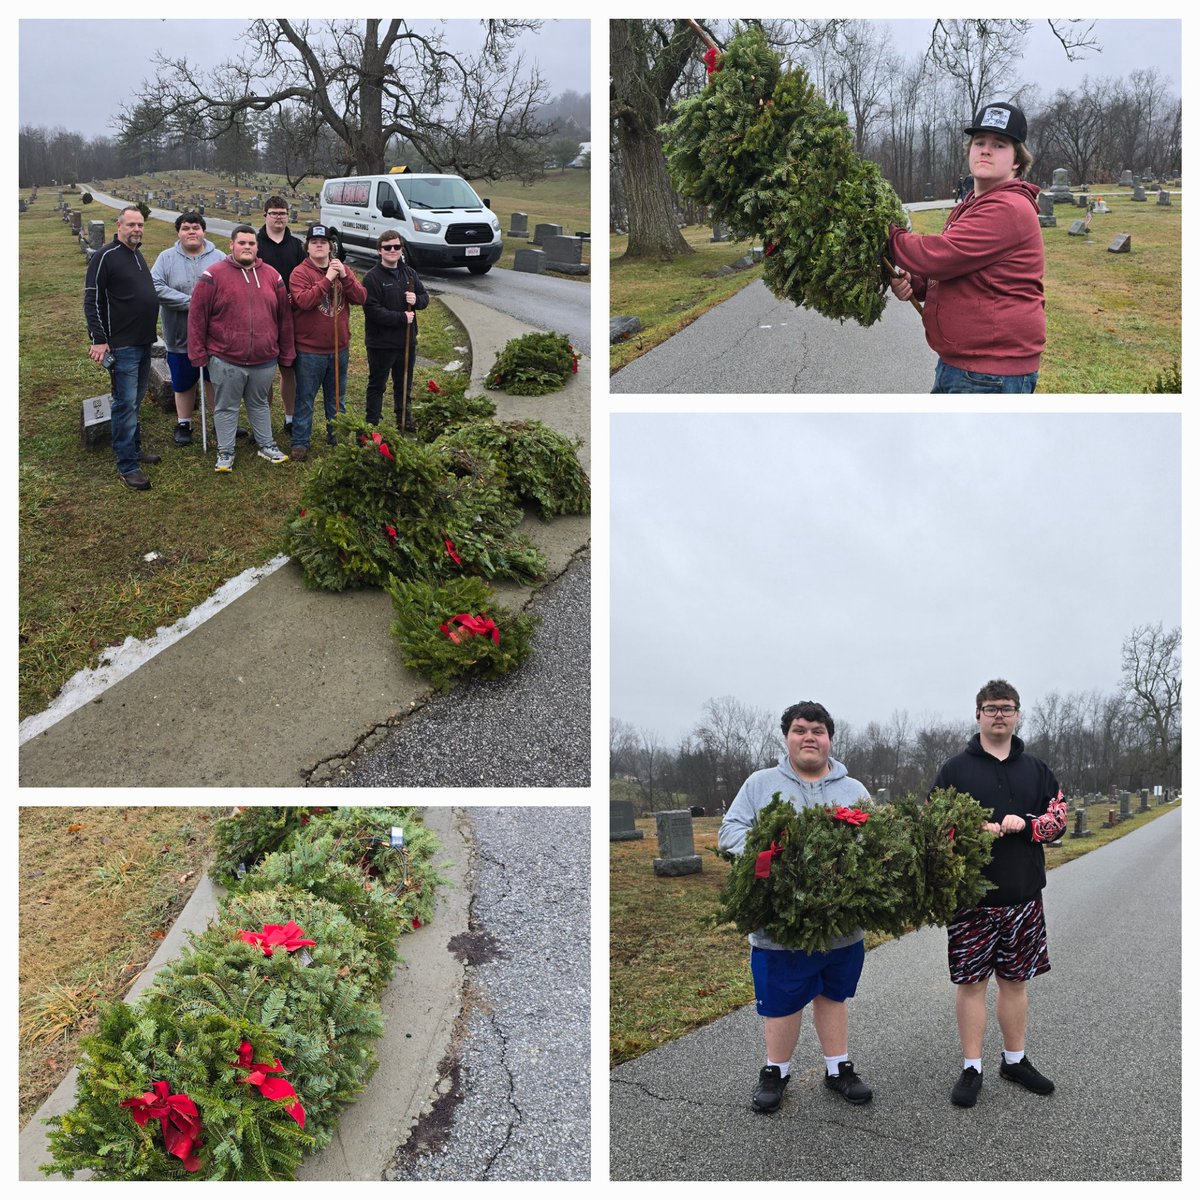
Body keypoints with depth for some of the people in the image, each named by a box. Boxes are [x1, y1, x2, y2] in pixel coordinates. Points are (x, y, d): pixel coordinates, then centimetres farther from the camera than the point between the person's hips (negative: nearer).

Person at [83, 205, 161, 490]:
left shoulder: (137, 255, 13)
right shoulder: (105, 256, -12)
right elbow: (92, 301, -14)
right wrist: (98, 339, -19)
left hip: (143, 343, 8)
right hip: (121, 346, -8)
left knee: (135, 402, 16)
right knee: (125, 403, -6)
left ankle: (134, 450, 28)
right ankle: (128, 466, -1)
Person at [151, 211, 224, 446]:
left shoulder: (219, 258, 0)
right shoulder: (167, 258, -2)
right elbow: (156, 287, -14)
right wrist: (189, 302, -20)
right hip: (181, 336, 0)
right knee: (184, 383, 12)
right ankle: (183, 424, 29)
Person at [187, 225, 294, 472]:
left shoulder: (271, 276, 5)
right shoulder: (213, 275, -6)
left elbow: (284, 317, 10)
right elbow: (197, 317, -6)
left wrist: (287, 354, 10)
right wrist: (198, 354, -8)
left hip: (264, 360, 3)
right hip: (225, 361, -3)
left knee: (259, 405, 19)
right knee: (226, 407, 8)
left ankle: (266, 445, 32)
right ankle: (225, 452, 18)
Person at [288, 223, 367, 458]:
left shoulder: (343, 270, 6)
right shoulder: (300, 272, -8)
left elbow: (360, 298, -4)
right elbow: (303, 301, -25)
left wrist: (345, 277, -19)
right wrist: (327, 279, -26)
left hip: (339, 348, 5)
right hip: (310, 350, -5)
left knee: (337, 397, 18)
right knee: (305, 398, 3)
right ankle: (300, 442, 11)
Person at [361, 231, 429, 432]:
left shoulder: (409, 273, 7)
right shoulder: (372, 277, -14)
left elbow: (425, 297, 12)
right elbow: (372, 310, -22)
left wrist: (417, 300, -13)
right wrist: (402, 318, -22)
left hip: (407, 340, 6)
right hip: (381, 342, -6)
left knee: (404, 384, 19)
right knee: (377, 385, 7)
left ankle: (405, 420, 34)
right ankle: (372, 423, 17)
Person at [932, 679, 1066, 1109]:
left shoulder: (1036, 770, 11)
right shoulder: (954, 769, 1)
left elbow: (1058, 818, 6)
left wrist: (1025, 825, -14)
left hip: (1023, 895, 3)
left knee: (1015, 980, 13)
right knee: (971, 982, 2)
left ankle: (1015, 1059, 28)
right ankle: (972, 1069, 12)